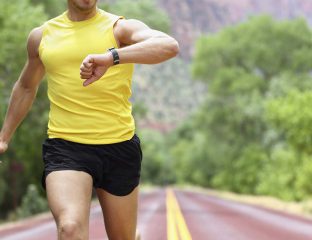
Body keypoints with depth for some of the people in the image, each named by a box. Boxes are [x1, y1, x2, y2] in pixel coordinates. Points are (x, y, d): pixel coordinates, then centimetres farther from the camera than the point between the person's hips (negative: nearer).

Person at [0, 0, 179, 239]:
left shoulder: (121, 28, -1)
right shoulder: (41, 36, 9)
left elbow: (170, 46, -22)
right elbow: (26, 87, 27)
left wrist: (111, 57, -37)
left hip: (120, 147, 0)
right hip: (65, 147, 0)